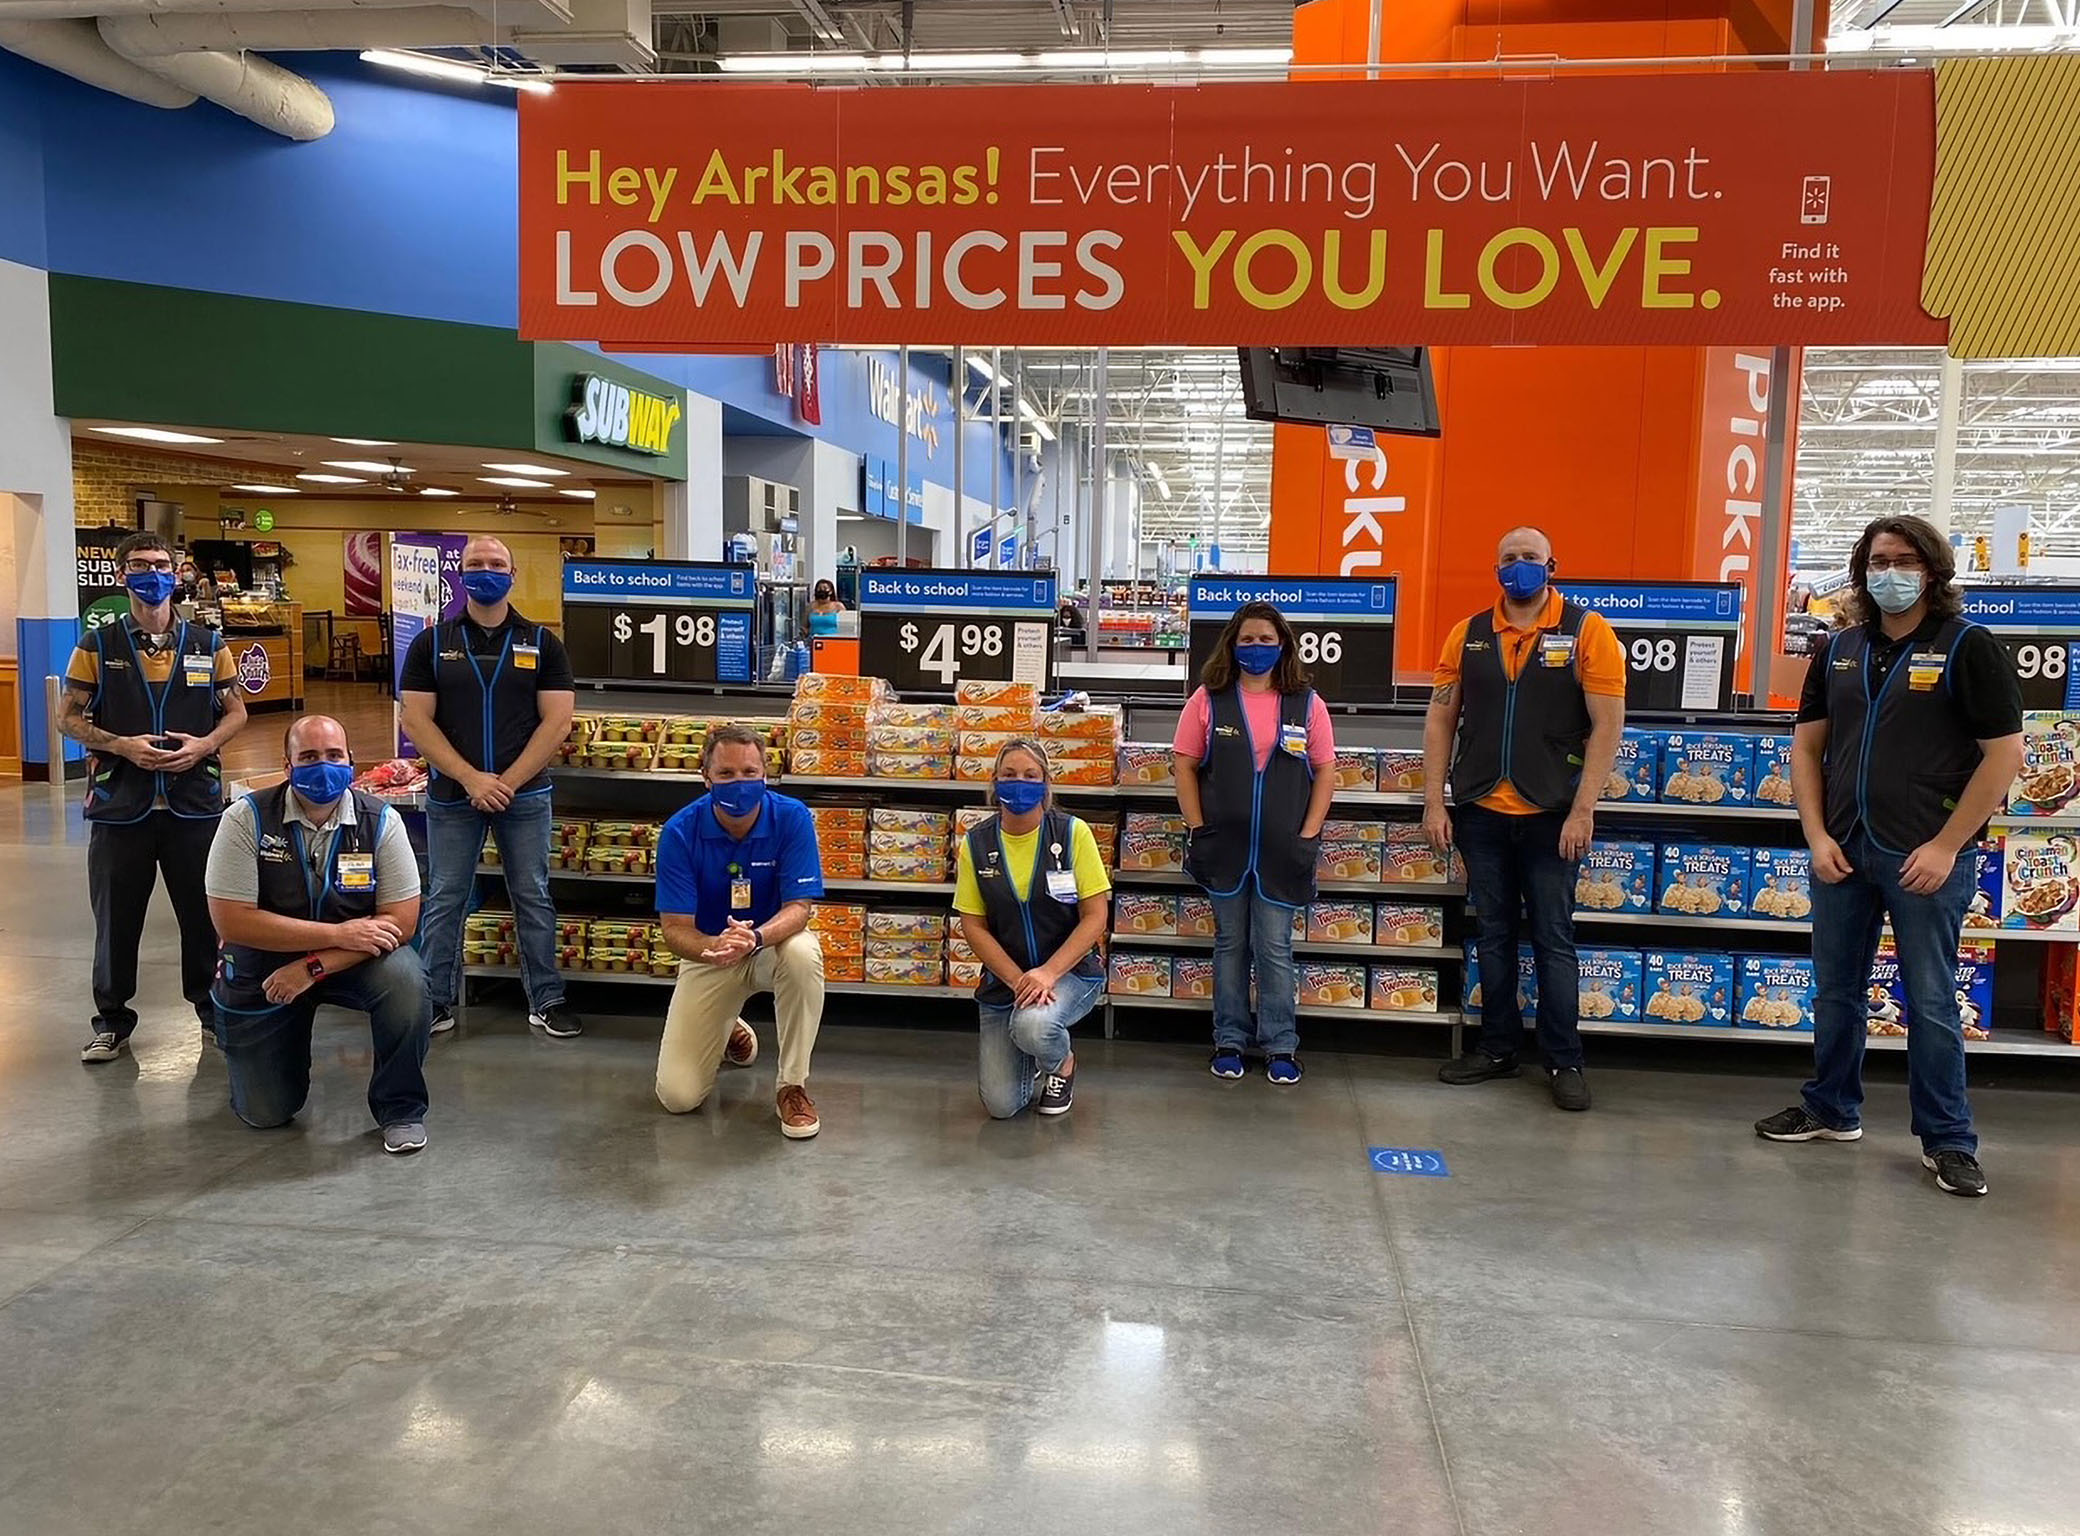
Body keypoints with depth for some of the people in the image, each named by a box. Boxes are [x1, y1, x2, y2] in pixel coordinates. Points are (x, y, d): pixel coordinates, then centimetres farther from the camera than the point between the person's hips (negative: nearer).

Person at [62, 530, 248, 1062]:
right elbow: (69, 718, 3)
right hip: (120, 803, 0)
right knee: (116, 917, 8)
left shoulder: (208, 644, 5)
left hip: (195, 801, 1)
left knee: (205, 912, 8)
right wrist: (122, 745, -14)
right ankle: (112, 1021, 21)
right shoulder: (98, 646, 2)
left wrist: (203, 746, -10)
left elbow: (235, 711, 9)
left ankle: (213, 1008, 23)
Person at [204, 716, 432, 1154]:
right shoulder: (246, 819, -16)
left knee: (405, 977, -33)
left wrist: (314, 968, -25)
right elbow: (232, 921, -22)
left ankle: (401, 1109, -10)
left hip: (355, 960, 0)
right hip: (261, 967, 0)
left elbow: (401, 920, -17)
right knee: (265, 1115, 2)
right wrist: (339, 934, -26)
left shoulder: (381, 821, -14)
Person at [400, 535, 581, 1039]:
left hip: (525, 796, 0)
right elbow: (417, 720, -3)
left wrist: (508, 782, -12)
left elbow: (556, 720, -3)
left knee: (534, 899, 6)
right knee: (444, 901, 7)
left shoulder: (542, 643, 3)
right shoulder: (432, 643, 4)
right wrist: (471, 779, -14)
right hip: (451, 796, 0)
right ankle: (437, 1002, 18)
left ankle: (546, 1001, 14)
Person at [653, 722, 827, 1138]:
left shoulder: (792, 818, -20)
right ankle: (727, 1029, 27)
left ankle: (793, 1086, -18)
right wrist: (714, 947, -44)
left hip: (774, 943, 0)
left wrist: (755, 939, -45)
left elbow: (798, 907, -22)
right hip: (708, 951, 1)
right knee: (677, 1096, -9)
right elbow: (675, 928, -19)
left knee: (803, 953, -39)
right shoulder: (680, 832, -18)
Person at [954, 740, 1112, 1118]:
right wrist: (1019, 980, -16)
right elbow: (973, 925, -4)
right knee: (1001, 1105, -5)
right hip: (1003, 979, 2)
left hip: (1071, 971, -2)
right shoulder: (976, 844, -4)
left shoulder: (1073, 833, -9)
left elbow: (1095, 917, -10)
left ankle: (1062, 1063, 2)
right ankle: (1031, 1056, 32)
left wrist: (1048, 973, -22)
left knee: (1033, 1025, -36)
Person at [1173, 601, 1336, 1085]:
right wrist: (1198, 829, -5)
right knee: (1230, 945, 10)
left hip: (1281, 852, 0)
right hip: (1224, 847, 1)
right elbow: (1185, 766, 2)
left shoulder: (1307, 704, 2)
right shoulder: (1208, 700, 0)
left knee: (1275, 949, 3)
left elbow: (1325, 773, 3)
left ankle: (1280, 1046, 14)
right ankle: (1229, 1041, 19)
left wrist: (1308, 836, -4)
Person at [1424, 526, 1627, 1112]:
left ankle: (1565, 1062, 15)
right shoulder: (1468, 635, 6)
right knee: (1492, 936, 12)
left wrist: (1583, 811, -13)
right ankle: (1497, 1047, 25)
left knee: (1553, 941, 3)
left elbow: (1607, 724, -7)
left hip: (1550, 816, -3)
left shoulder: (1586, 631, -3)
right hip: (1480, 814, 3)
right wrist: (1434, 802, 2)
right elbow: (1441, 719, 9)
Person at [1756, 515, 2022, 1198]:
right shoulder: (1840, 649, 8)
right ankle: (1832, 1110, 29)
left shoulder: (1968, 647, -6)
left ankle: (1948, 1140, 16)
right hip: (1842, 851, 5)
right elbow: (1807, 744, 11)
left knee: (1931, 1002, 3)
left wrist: (1945, 846, -13)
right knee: (1835, 990, 14)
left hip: (1926, 857, -5)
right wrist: (1817, 835, 0)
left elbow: (2005, 753, -9)